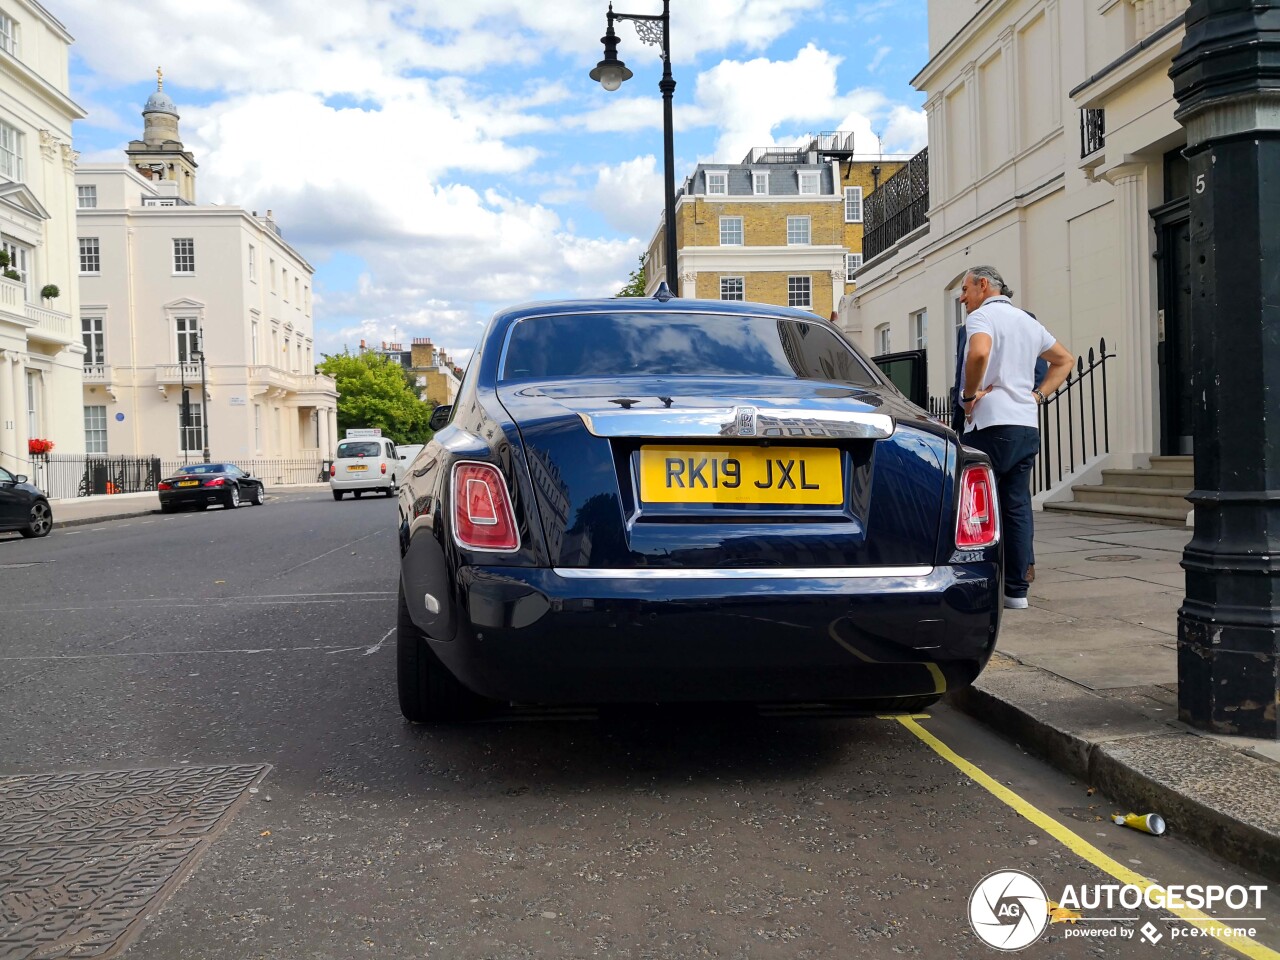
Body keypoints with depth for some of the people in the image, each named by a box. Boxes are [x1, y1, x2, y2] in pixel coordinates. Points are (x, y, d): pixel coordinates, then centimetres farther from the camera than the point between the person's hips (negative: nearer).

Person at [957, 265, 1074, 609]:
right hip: (1028, 425, 8)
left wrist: (970, 394, -13)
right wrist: (1038, 395, 18)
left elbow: (979, 352, -27)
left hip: (992, 425, -8)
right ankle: (1016, 590, 9)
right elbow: (1064, 360, 29)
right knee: (1017, 507, 7)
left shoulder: (982, 316, -5)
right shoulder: (1028, 321, 21)